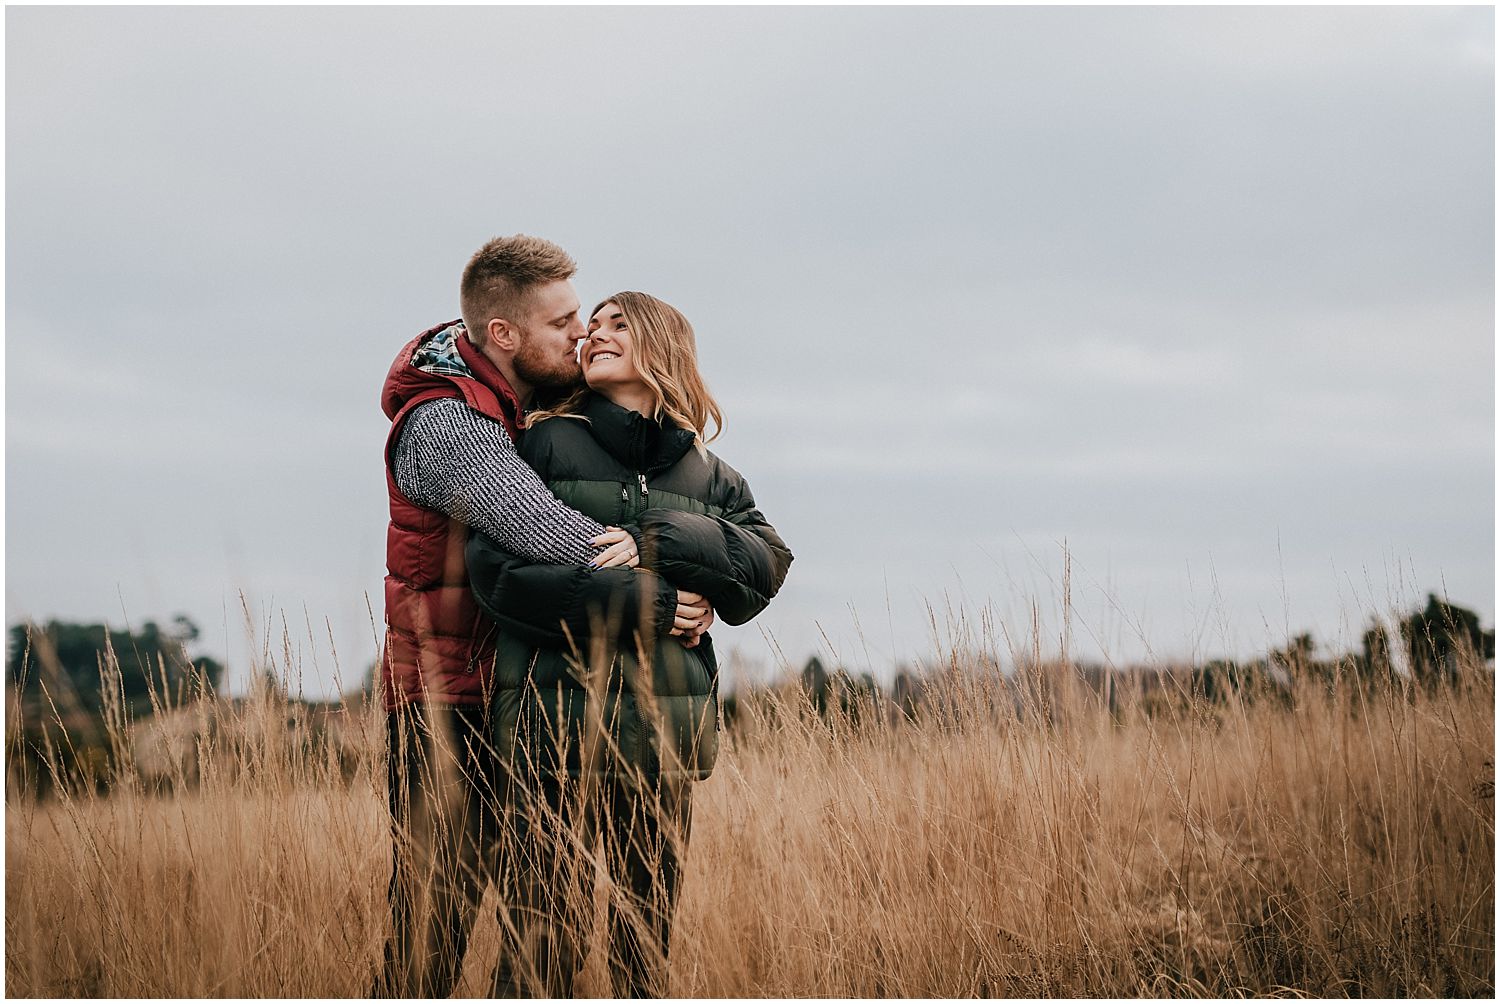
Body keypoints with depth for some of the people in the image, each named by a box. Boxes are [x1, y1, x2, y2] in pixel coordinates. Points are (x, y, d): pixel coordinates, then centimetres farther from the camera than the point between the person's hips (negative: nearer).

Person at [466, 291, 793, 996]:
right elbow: (498, 572, -9)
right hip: (559, 717, -4)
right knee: (545, 930, -7)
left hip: (666, 724, 4)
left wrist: (670, 538, -15)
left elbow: (768, 565, 1)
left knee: (649, 931, 10)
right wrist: (639, 606, -14)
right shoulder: (545, 443, 3)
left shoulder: (707, 475, 15)